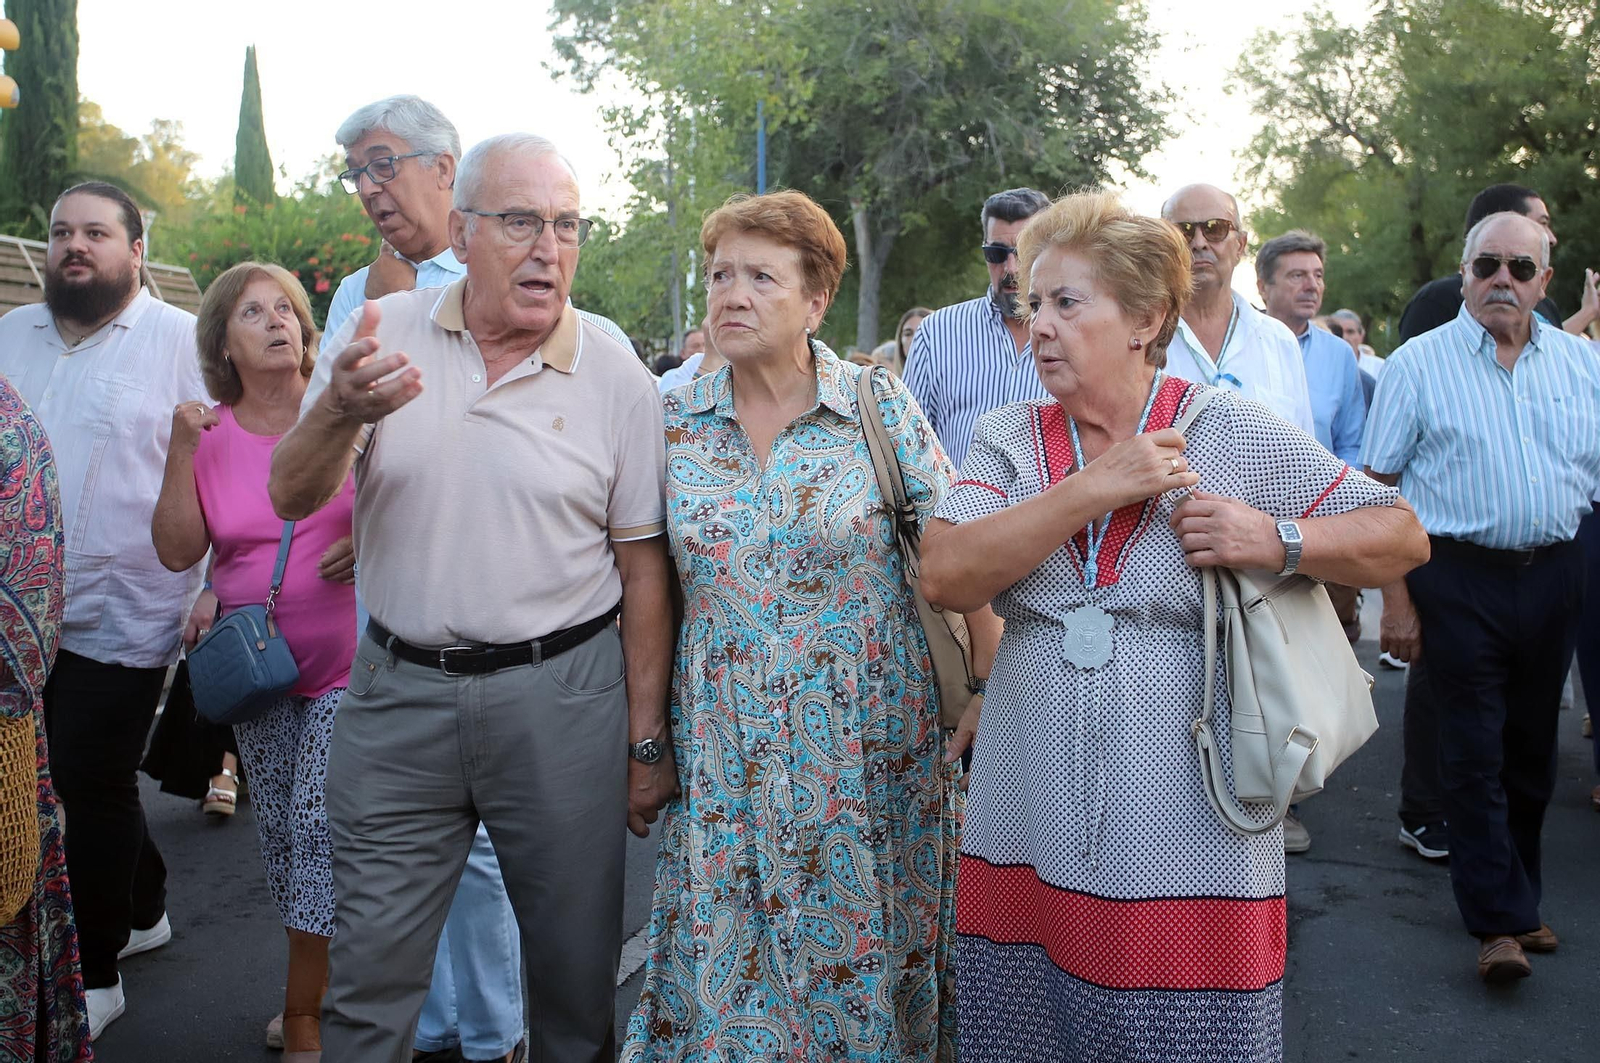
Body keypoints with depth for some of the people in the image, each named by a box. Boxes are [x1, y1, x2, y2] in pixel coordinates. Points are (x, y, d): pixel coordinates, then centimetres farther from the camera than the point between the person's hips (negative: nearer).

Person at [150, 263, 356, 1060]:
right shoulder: (209, 432, 3)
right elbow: (177, 550, -3)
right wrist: (181, 450, -12)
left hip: (343, 660, -4)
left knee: (319, 819, -9)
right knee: (280, 829, 13)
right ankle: (320, 984, 32)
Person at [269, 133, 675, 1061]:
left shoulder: (618, 377, -4)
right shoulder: (384, 338, 0)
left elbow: (644, 572, -1)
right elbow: (291, 499, -4)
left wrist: (647, 743, -1)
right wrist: (341, 411, -26)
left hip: (561, 695, -1)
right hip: (399, 690, 1)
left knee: (576, 969, 12)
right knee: (369, 978, 11)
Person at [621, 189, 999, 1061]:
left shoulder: (881, 410, -6)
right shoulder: (674, 423, 1)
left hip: (866, 745, -2)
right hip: (724, 752, 2)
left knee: (860, 951, 9)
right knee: (725, 959, 9)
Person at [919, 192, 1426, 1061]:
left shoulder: (1232, 431, 0)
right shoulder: (1008, 438, 5)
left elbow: (1401, 537, 4)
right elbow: (946, 577, -12)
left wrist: (1279, 540, -14)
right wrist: (1099, 487, -16)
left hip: (1190, 841, -2)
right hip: (1029, 833, 3)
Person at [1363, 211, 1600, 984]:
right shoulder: (1418, 364, -2)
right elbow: (1379, 488, -4)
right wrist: (1395, 598, -9)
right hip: (1459, 578, -4)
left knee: (1531, 747, 14)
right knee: (1473, 753, -1)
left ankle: (1515, 895, 30)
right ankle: (1499, 920, 8)